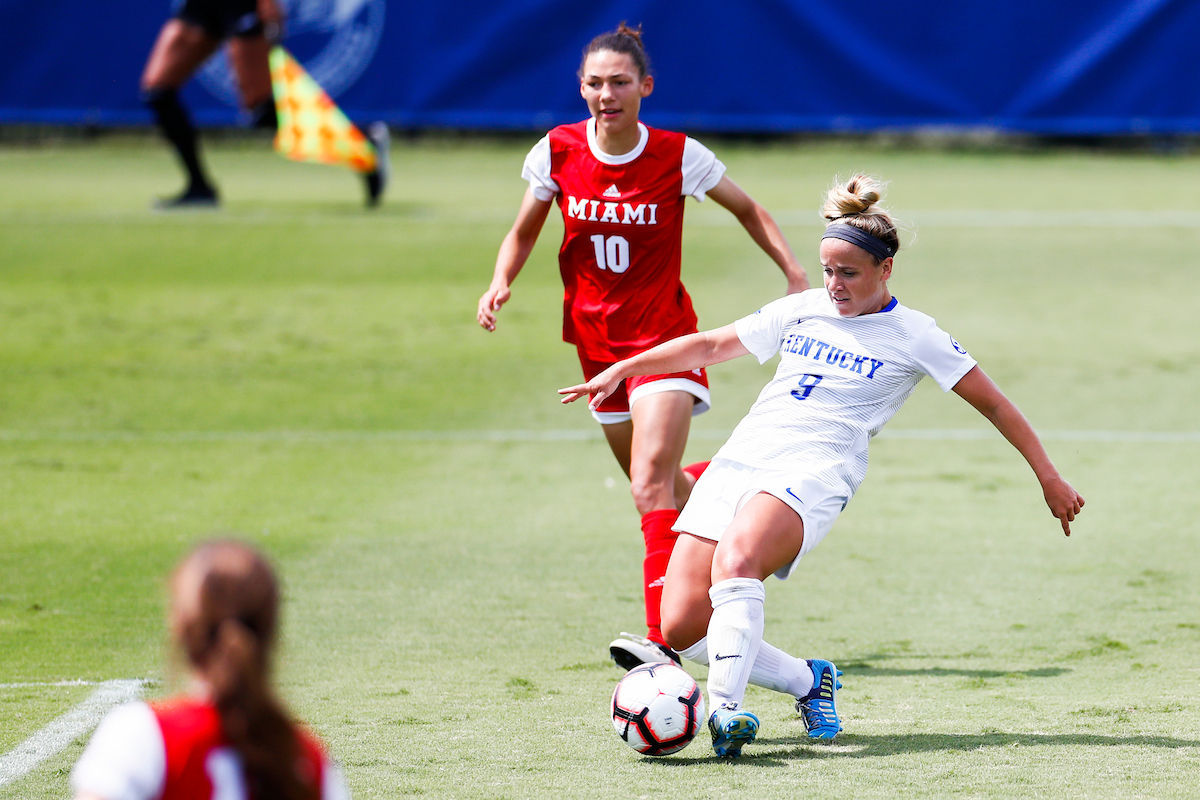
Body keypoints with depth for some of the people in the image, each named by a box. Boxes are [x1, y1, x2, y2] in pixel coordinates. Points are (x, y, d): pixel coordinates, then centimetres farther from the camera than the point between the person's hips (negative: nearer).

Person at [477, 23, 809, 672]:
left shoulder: (678, 157, -12)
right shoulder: (557, 152, -6)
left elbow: (748, 211, 3)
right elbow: (523, 233, 8)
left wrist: (795, 273, -10)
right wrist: (501, 283, -12)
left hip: (665, 338, -4)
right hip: (597, 342, 4)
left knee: (652, 483, -21)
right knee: (654, 484, 16)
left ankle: (664, 642, -28)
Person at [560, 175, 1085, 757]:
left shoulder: (913, 337, 6)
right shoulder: (803, 311, 19)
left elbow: (993, 404, 10)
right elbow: (711, 346, 27)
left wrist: (1048, 478, 8)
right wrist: (619, 370, 22)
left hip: (813, 473, -5)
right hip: (739, 462, 6)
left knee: (736, 558, -38)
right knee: (682, 628, -9)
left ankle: (725, 709, -44)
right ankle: (808, 682, 10)